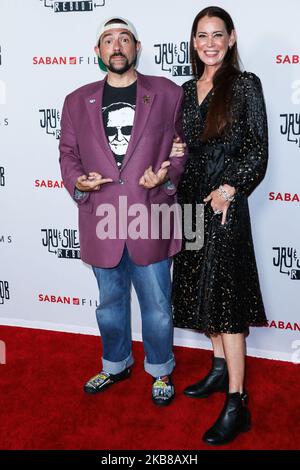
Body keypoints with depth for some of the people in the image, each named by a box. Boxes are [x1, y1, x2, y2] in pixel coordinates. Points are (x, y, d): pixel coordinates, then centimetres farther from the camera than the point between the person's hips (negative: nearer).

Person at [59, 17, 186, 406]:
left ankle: (160, 371, 31)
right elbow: (68, 152, 11)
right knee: (110, 303, 19)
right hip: (101, 223, 3)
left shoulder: (168, 94, 3)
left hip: (150, 221, -2)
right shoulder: (77, 101, 9)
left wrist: (167, 175, -14)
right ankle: (116, 365, 40)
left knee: (157, 305, 9)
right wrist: (76, 181, -9)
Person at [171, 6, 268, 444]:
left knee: (224, 295, -8)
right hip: (191, 200, 7)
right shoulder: (188, 90, 13)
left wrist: (229, 189, -16)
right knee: (202, 289, 13)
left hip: (224, 202, -7)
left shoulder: (245, 85, -4)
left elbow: (258, 150, -8)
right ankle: (220, 368, 30)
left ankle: (237, 403, -2)